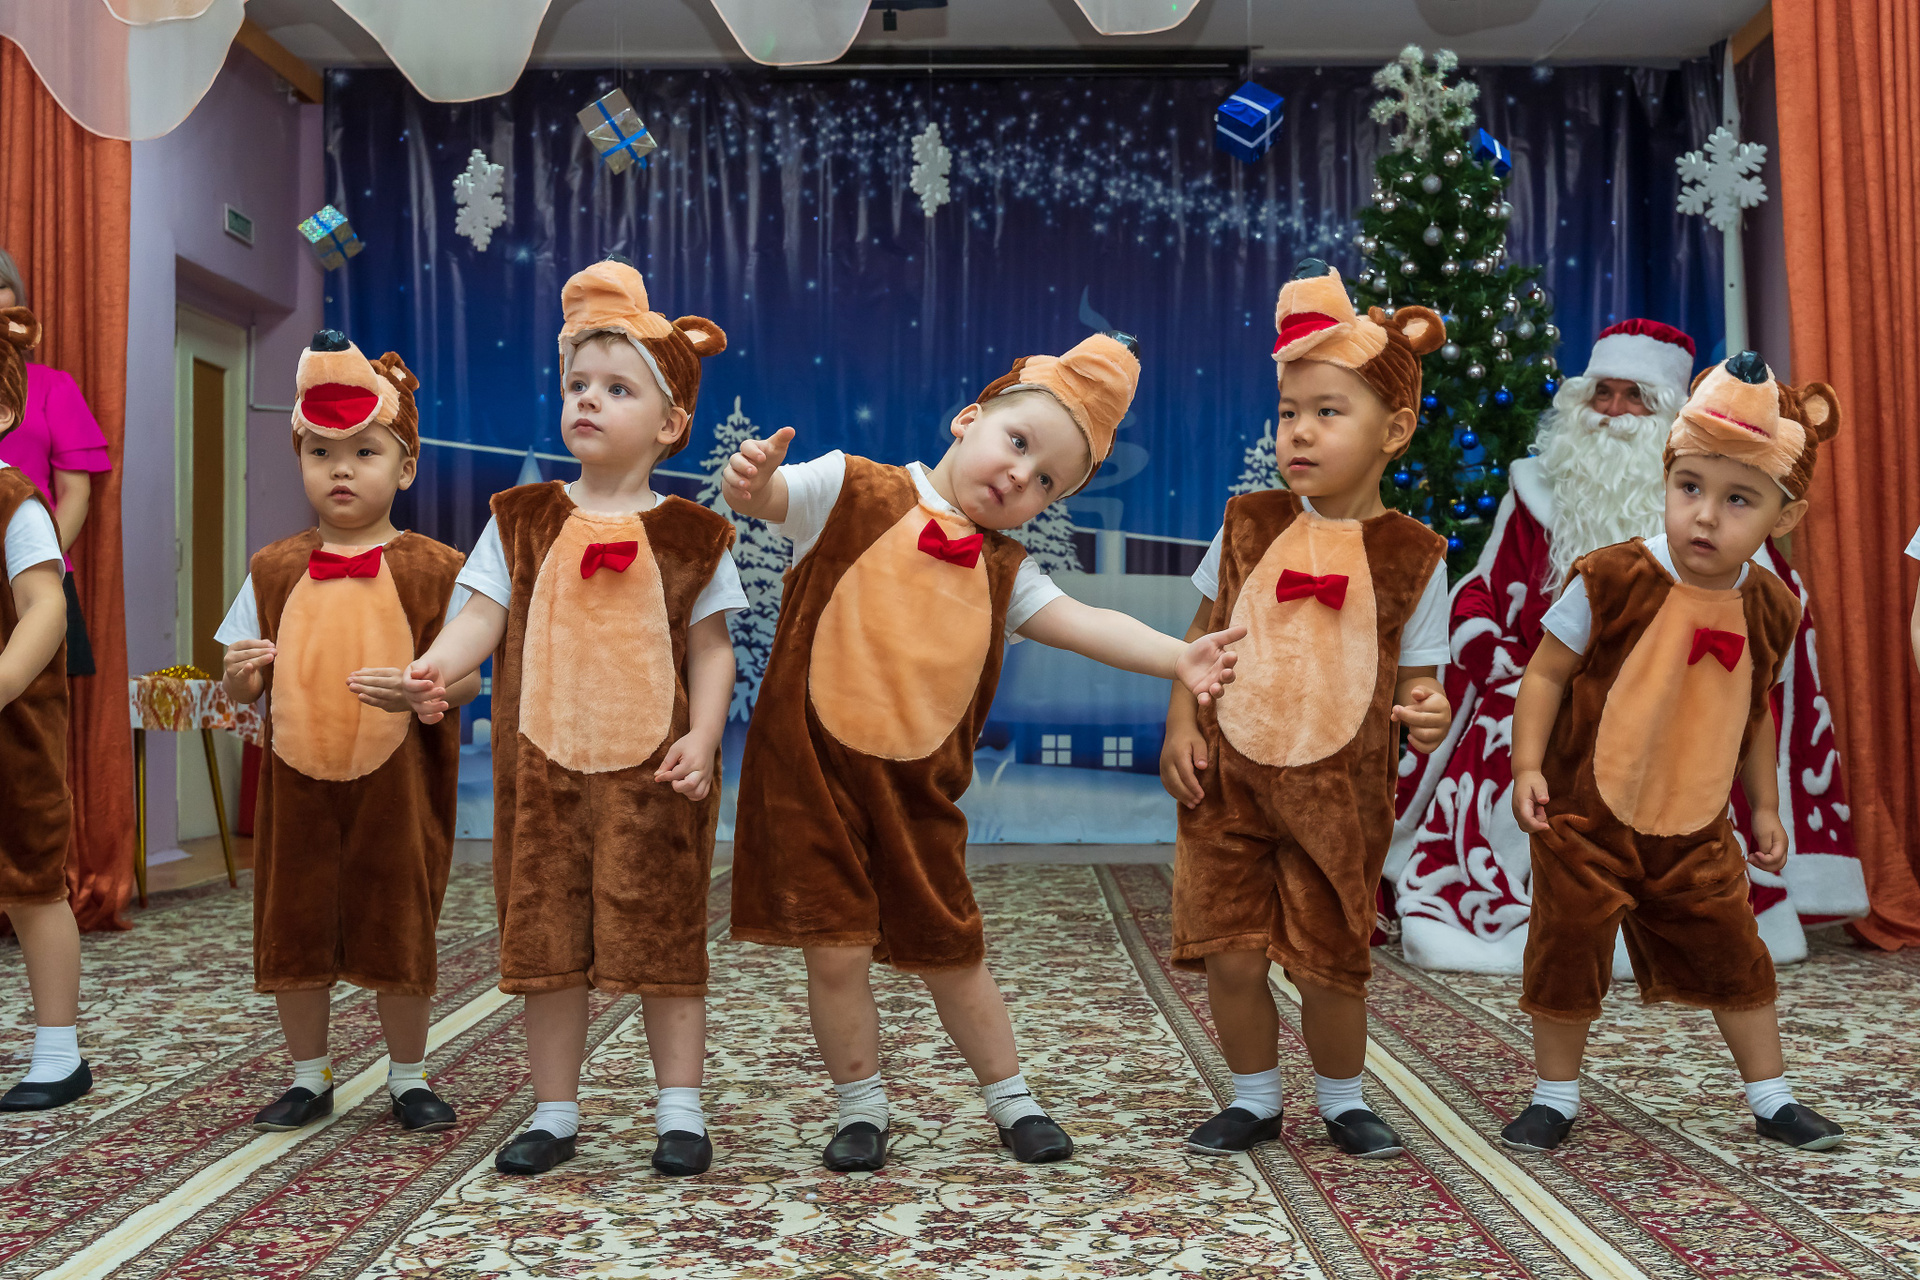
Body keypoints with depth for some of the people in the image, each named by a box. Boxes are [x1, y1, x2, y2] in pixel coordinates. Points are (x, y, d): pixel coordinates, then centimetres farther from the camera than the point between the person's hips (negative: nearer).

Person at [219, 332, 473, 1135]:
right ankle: (309, 1078, 28)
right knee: (292, 927, 10)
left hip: (395, 783, -3)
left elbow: (465, 678, -8)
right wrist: (241, 675, -13)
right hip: (296, 779, 3)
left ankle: (409, 1078, 24)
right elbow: (243, 691, 10)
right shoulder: (274, 570, 6)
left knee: (400, 927, 6)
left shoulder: (432, 571, -3)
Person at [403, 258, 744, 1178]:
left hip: (652, 773, -2)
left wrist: (701, 739, -12)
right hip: (544, 765, 2)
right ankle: (555, 1113, 24)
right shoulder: (524, 522, 6)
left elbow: (709, 649, 1)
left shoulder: (689, 534, 1)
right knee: (545, 938, 9)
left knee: (664, 937, 5)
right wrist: (433, 668, -22)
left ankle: (680, 1112, 18)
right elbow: (482, 618, -2)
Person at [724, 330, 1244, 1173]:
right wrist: (751, 480, -38)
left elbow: (1081, 622, -3)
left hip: (918, 790, 4)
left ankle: (1010, 1099, 32)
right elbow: (769, 497, -13)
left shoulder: (1004, 571, 8)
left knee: (951, 954, 13)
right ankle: (860, 1107, 22)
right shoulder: (854, 493, -2)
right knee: (837, 952, 0)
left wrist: (1175, 657, -19)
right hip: (812, 769, -4)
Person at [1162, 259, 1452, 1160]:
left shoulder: (1411, 556, -3)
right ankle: (1254, 1097, 26)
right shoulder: (1248, 525, 1)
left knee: (1331, 962, 6)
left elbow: (1414, 678, 1)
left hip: (1337, 789, -1)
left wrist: (1425, 716, -22)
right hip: (1227, 778, 2)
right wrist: (1180, 725, -4)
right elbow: (1203, 634, 8)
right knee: (1229, 954, 3)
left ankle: (1342, 1100, 32)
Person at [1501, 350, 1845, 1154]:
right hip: (1588, 817, -4)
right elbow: (1546, 673, -12)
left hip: (1696, 828, 4)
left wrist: (1764, 808, 17)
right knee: (1568, 951, 2)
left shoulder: (1769, 610, -1)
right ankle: (1556, 1095, 21)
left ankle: (1771, 1097, 29)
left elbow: (1754, 712, 14)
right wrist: (1528, 766, -21)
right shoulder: (1611, 580, -16)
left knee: (1734, 953, 11)